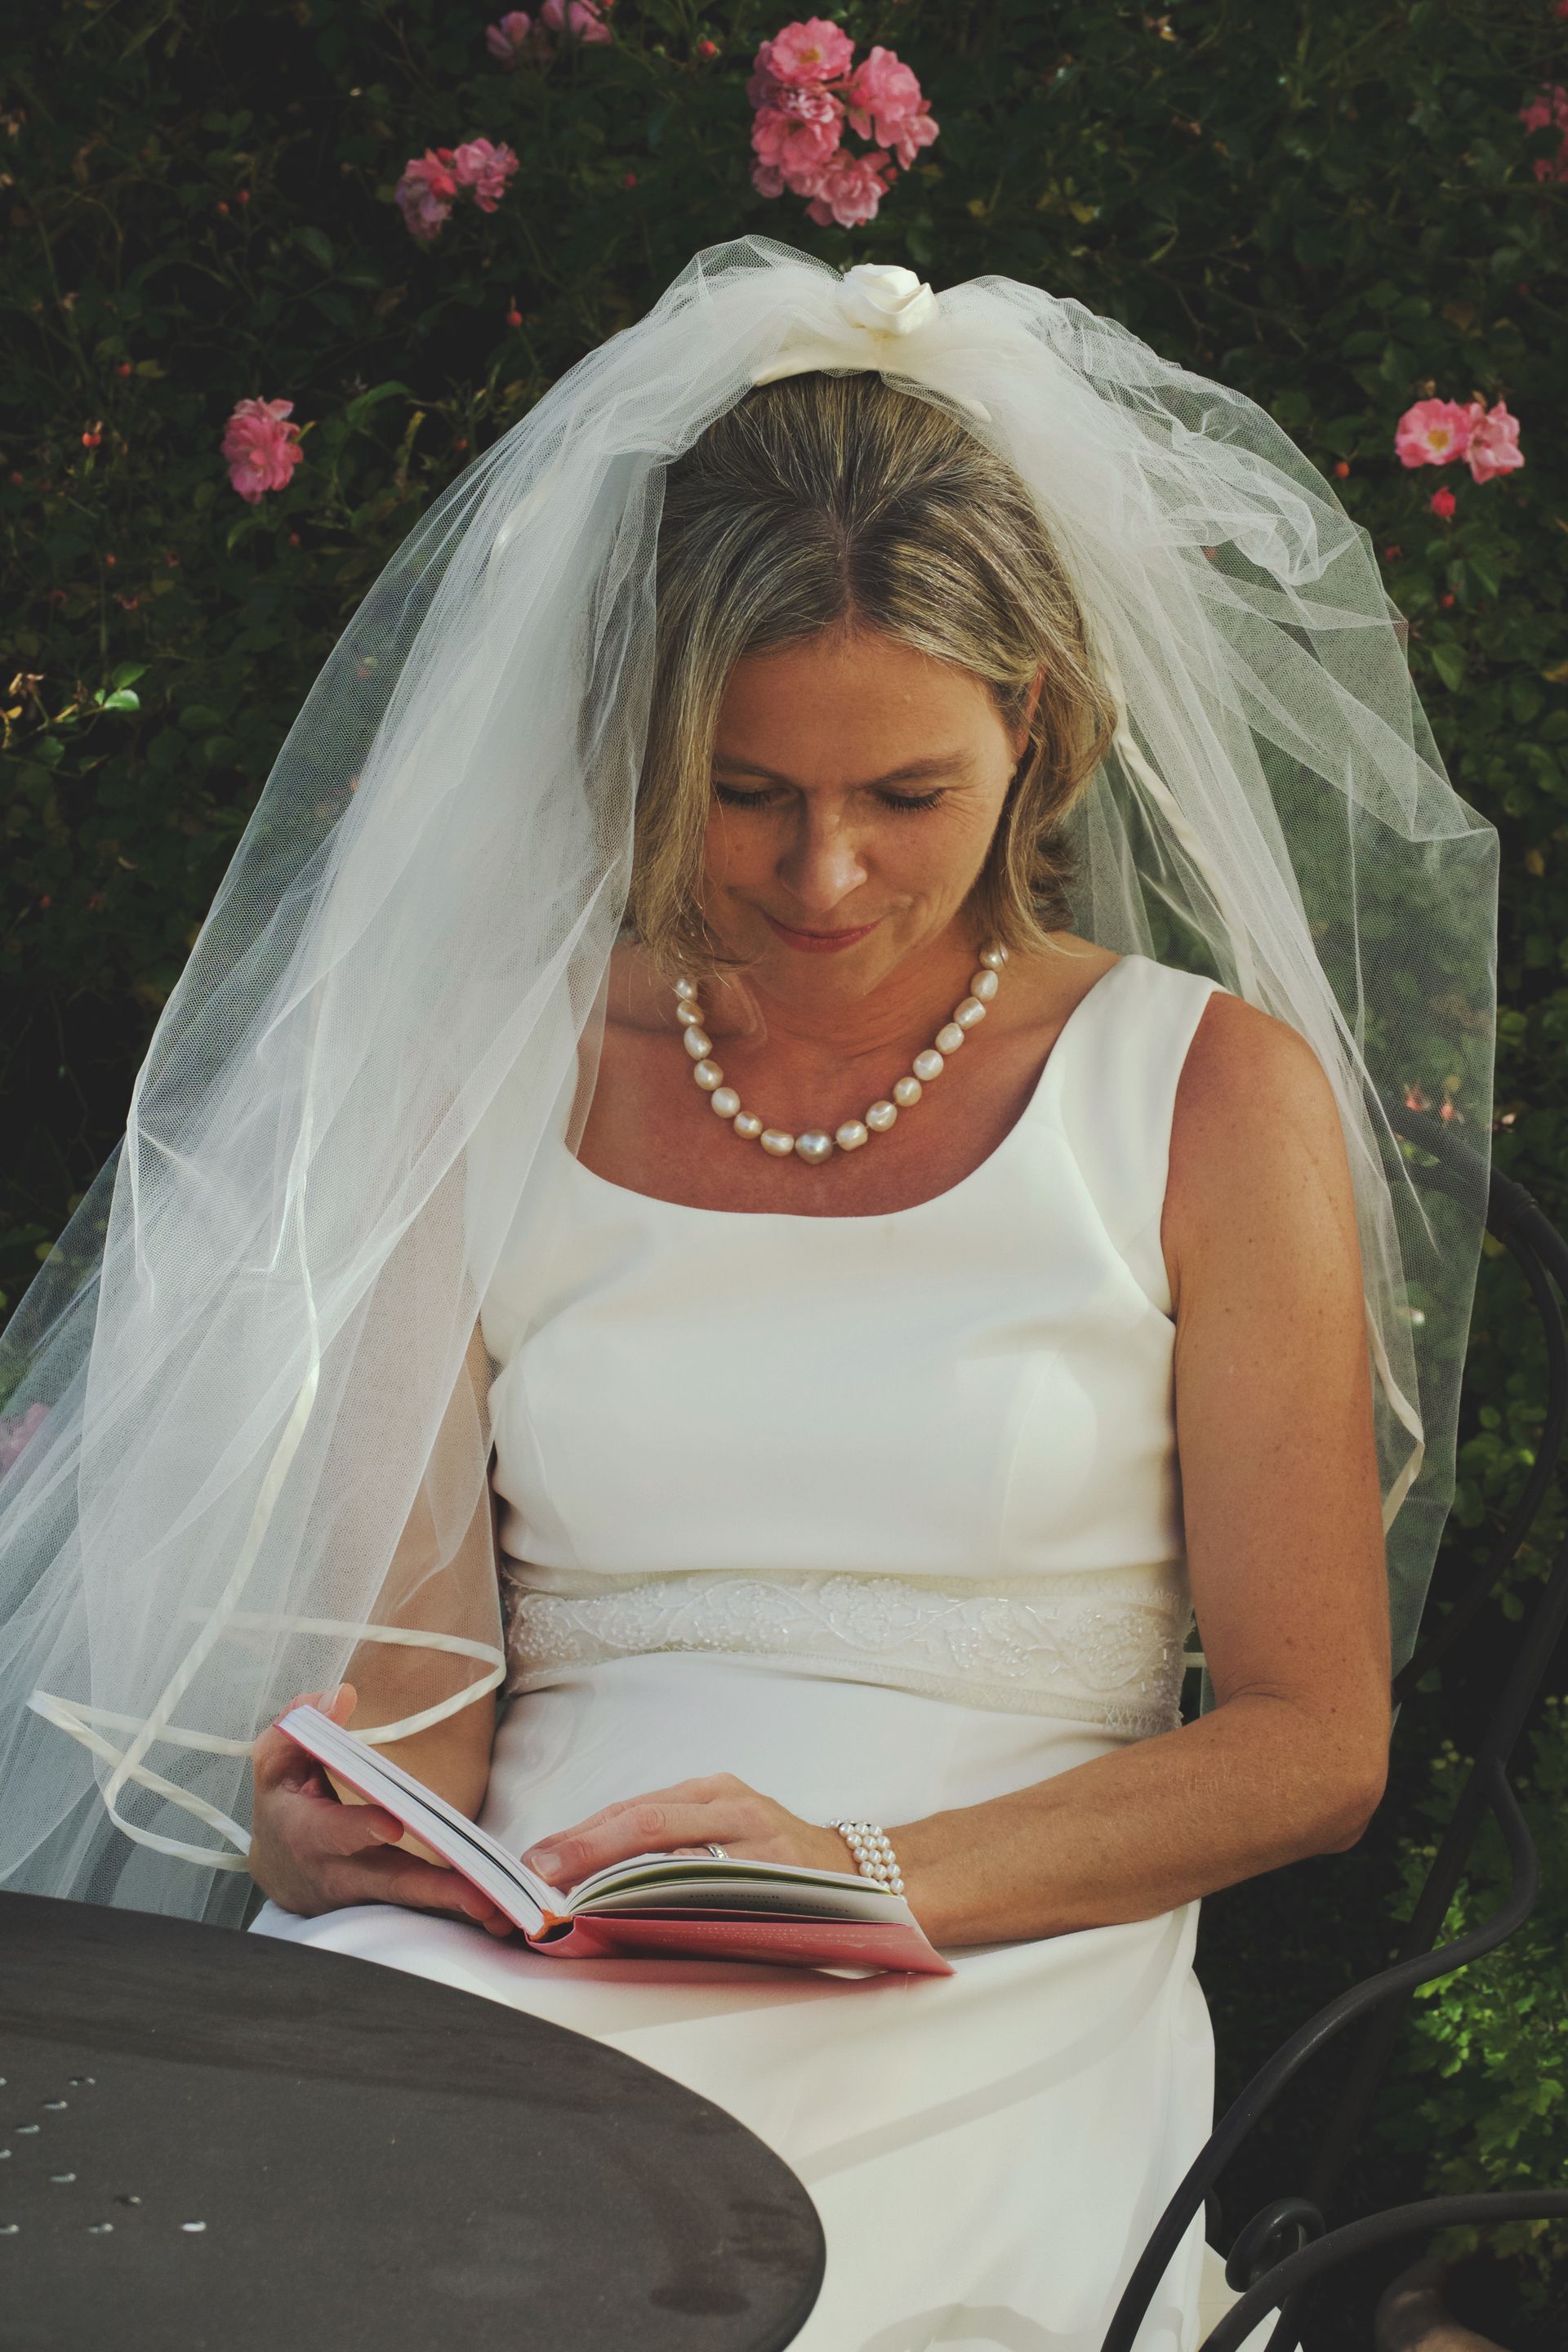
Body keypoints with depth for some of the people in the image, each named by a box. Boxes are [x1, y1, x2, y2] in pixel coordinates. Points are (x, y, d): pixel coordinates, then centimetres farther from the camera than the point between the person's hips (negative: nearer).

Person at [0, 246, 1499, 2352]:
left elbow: (1312, 1742, 3)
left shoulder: (1209, 1093, 5)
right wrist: (332, 1817, -15)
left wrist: (863, 1872, -13)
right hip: (507, 1955, 3)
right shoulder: (500, 1077, 13)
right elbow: (419, 1662, 10)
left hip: (982, 2001, -3)